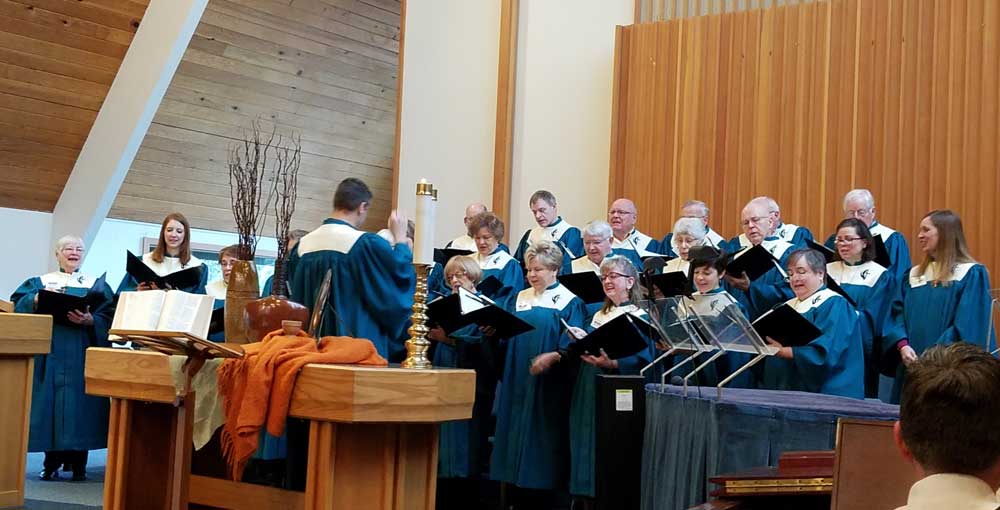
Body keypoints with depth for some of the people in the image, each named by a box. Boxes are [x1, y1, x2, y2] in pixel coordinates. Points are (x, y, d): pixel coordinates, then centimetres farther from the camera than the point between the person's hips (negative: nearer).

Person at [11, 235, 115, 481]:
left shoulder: (98, 286, 13)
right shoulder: (39, 282, 13)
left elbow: (109, 318, 1)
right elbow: (19, 306, -3)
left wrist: (90, 320, -18)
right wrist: (38, 300, -22)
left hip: (83, 352, 0)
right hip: (50, 351, 0)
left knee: (80, 400, -4)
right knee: (50, 399, -4)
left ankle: (78, 461, 3)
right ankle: (52, 461, 4)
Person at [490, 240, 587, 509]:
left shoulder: (569, 303, -1)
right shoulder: (520, 298, 13)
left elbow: (571, 346, -10)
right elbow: (507, 338, 11)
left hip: (548, 387, -5)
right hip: (517, 383, 5)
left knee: (543, 446, -2)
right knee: (517, 438, 7)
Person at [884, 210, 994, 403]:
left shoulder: (972, 274, -3)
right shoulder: (914, 275, 15)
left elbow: (968, 326, -11)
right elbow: (897, 314, 9)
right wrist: (902, 345, -11)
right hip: (912, 368, 5)